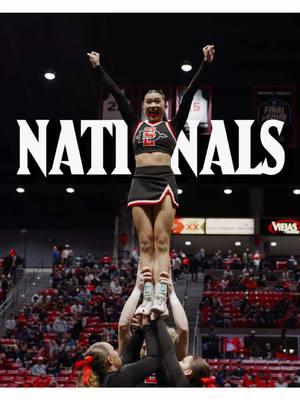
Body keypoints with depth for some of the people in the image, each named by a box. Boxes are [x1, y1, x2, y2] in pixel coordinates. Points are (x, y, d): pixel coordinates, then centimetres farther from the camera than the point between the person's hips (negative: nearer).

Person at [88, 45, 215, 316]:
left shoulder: (173, 125, 14)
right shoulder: (136, 126, 19)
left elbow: (189, 94, 8)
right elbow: (117, 95, 18)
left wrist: (205, 64, 2)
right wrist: (98, 68, 19)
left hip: (164, 181, -2)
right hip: (140, 183, 2)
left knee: (162, 243, -10)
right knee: (146, 245, -3)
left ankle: (160, 299, -19)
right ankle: (147, 299, -9)